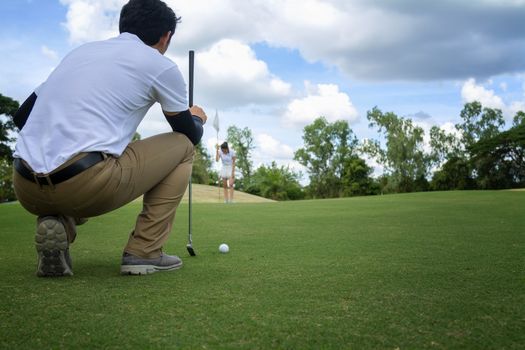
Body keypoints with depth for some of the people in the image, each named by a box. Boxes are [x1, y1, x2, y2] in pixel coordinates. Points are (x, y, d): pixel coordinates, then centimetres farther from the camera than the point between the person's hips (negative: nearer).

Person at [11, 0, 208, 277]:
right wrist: (196, 118, 43)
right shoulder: (161, 66, 8)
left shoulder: (81, 51, 24)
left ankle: (57, 222, 7)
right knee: (182, 147, 17)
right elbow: (191, 135, 20)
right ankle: (143, 251, 10)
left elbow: (22, 116, 25)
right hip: (87, 184, -6)